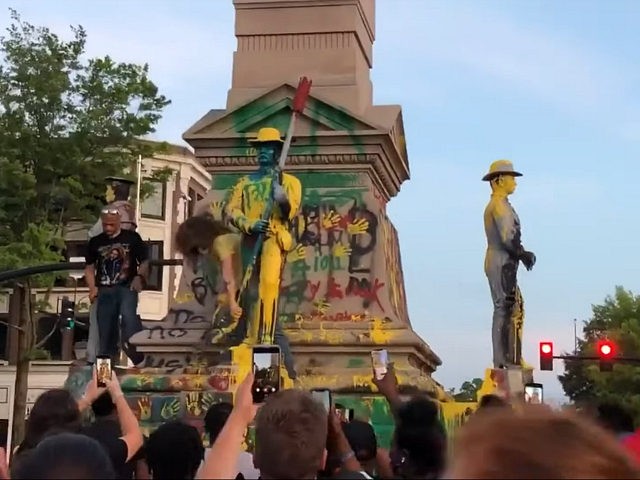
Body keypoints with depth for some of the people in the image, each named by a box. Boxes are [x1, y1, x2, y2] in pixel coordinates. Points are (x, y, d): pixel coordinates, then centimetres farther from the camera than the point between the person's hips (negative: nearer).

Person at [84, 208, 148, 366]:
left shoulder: (132, 238, 3)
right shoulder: (95, 242, 11)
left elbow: (145, 262, 5)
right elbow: (89, 267, 18)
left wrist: (139, 277, -13)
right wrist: (92, 287, 3)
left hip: (127, 287, -4)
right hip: (105, 290, 4)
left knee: (128, 316, -29)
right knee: (106, 329, 5)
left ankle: (139, 357, -28)